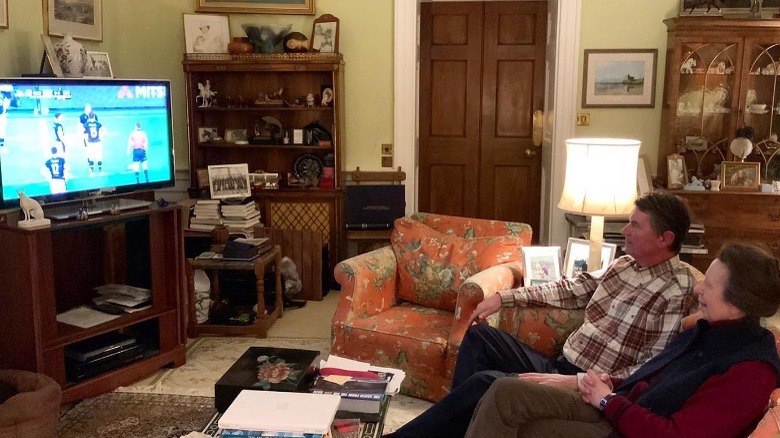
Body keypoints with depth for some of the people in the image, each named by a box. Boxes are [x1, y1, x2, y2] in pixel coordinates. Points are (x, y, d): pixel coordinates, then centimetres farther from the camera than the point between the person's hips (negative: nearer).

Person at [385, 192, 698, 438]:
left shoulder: (677, 291, -17)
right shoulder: (624, 264, 9)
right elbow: (570, 290, 18)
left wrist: (575, 382, -29)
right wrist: (504, 297, 11)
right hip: (560, 366, 9)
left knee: (484, 383, -23)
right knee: (479, 335, 7)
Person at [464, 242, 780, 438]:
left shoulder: (751, 371, -18)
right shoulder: (709, 331, 11)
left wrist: (609, 401, -13)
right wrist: (612, 385, 3)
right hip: (618, 409, 9)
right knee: (506, 391, -10)